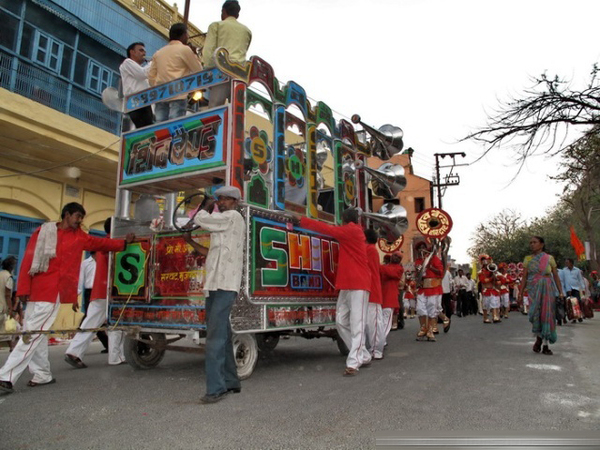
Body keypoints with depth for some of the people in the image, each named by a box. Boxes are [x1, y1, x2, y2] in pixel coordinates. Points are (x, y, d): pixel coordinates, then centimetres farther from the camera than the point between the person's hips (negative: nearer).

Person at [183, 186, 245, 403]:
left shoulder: (233, 217, -4)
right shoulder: (223, 226, 25)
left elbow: (200, 219, -9)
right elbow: (213, 253, 29)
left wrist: (207, 208, 10)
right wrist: (191, 242, 24)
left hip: (225, 286, -10)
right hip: (215, 285, 10)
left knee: (215, 335, -13)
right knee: (222, 335, 13)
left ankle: (216, 388, -11)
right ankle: (231, 382, 22)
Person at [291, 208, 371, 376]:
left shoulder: (351, 230, -6)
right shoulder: (352, 233, 21)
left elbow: (327, 229, -11)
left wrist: (301, 220, -8)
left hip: (358, 285, -9)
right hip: (347, 285, 9)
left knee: (356, 324, -10)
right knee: (341, 322, 7)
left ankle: (353, 363, -11)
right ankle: (363, 356, 17)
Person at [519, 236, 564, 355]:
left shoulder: (549, 258, 5)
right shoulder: (528, 259, 8)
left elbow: (556, 276, 5)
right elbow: (524, 278, 6)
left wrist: (560, 292, -4)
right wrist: (521, 293, -1)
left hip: (547, 289, 0)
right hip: (533, 289, 0)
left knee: (547, 314, -1)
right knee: (535, 313, -12)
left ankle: (546, 345, 8)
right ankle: (538, 338, 13)